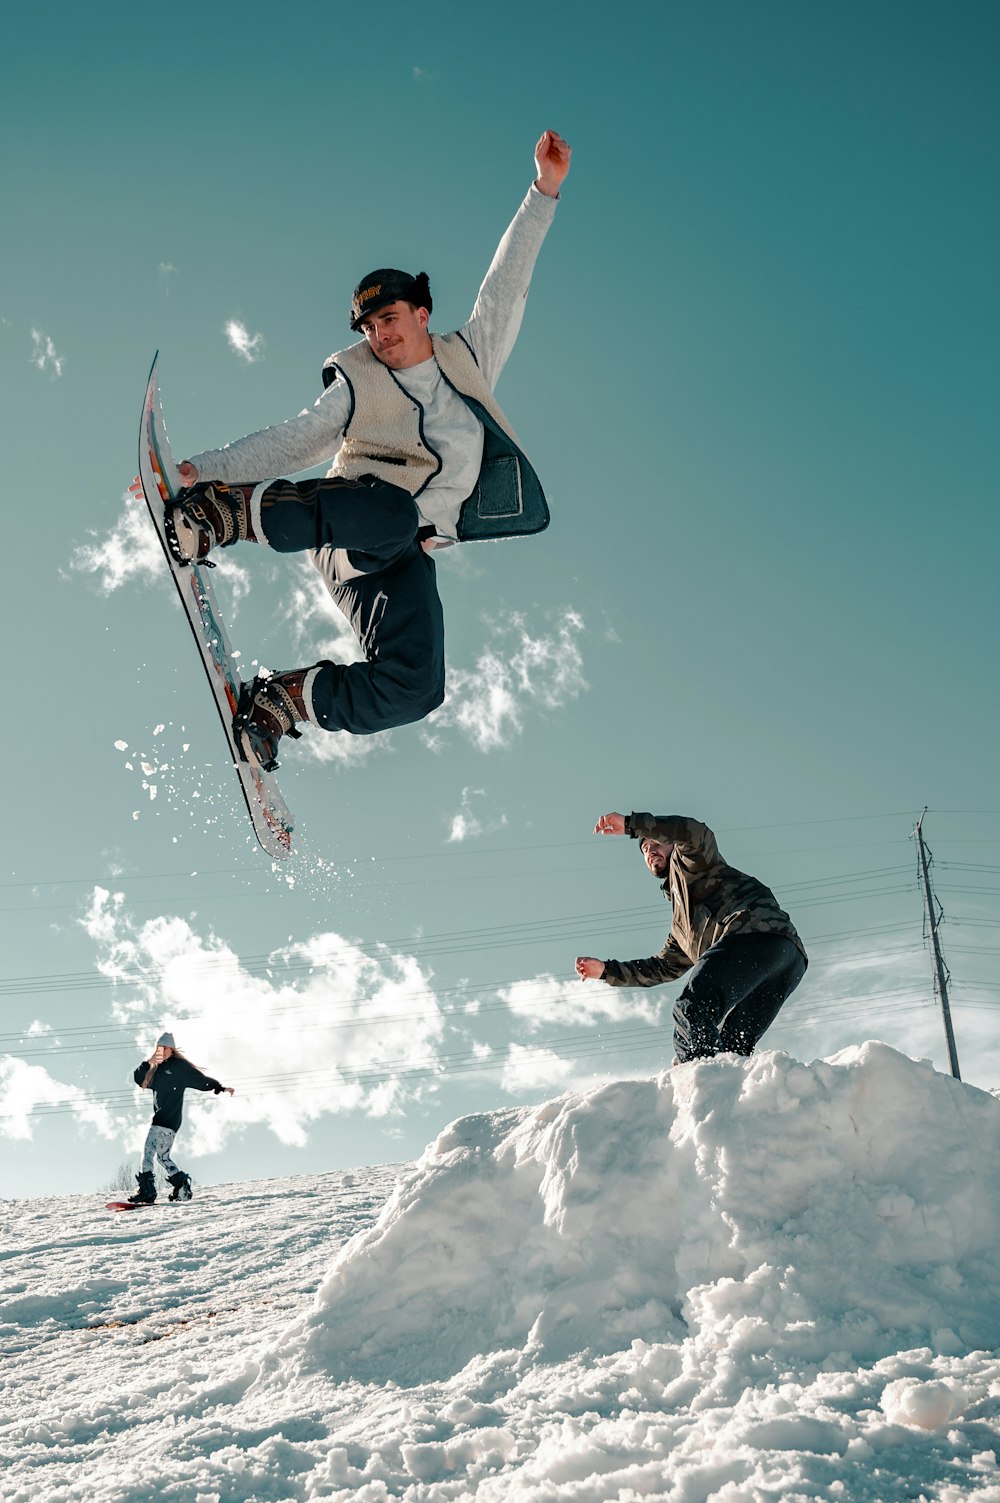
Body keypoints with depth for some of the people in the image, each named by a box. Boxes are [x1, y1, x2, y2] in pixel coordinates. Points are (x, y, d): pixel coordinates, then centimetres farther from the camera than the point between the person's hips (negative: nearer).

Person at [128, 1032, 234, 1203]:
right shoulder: (157, 1070, 18)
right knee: (163, 1156, 13)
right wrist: (148, 1063, -8)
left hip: (168, 1119, -8)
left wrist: (220, 1087, -16)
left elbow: (201, 1080, -5)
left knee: (148, 1152, -14)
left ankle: (147, 1190, -17)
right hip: (160, 1118, 8)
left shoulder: (180, 1066, -3)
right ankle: (182, 1186, 21)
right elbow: (138, 1079, 8)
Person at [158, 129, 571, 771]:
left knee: (411, 689, -22)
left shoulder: (470, 357, 16)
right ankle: (220, 514, -32)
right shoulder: (359, 387, 7)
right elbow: (291, 443, 5)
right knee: (391, 514, -44)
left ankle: (280, 701, -4)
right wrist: (203, 471, -5)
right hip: (354, 513, -3)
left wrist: (544, 192, 14)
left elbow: (506, 285, 17)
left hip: (409, 558, 3)